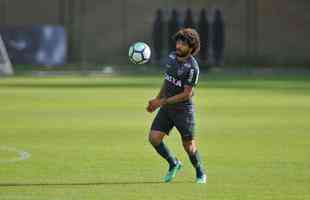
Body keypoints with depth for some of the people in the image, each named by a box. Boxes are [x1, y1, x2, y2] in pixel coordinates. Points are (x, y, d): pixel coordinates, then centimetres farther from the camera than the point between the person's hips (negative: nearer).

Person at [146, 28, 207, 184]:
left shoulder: (192, 67, -19)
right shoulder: (172, 57, 3)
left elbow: (186, 94, -19)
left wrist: (163, 102, -19)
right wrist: (157, 99, 14)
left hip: (183, 109, -6)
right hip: (166, 108, 6)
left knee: (188, 146, 2)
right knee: (154, 137, -6)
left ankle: (200, 174, 26)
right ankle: (174, 164, 16)